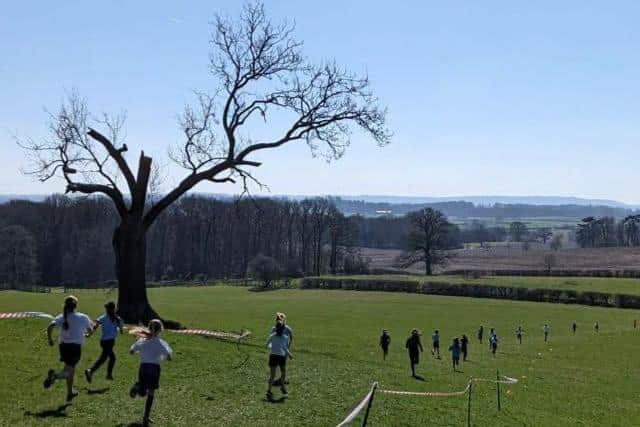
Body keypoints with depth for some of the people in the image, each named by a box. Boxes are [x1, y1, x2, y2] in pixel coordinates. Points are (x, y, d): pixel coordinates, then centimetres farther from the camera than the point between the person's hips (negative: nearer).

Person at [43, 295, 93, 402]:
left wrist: (50, 340, -1)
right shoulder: (83, 317, -6)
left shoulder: (61, 317, -1)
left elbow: (50, 327, -15)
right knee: (68, 371, -2)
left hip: (63, 346, 4)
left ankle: (70, 393, 31)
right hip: (76, 347, -4)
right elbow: (90, 330, 6)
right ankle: (55, 376, -35)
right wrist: (87, 334, 29)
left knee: (70, 369, 23)